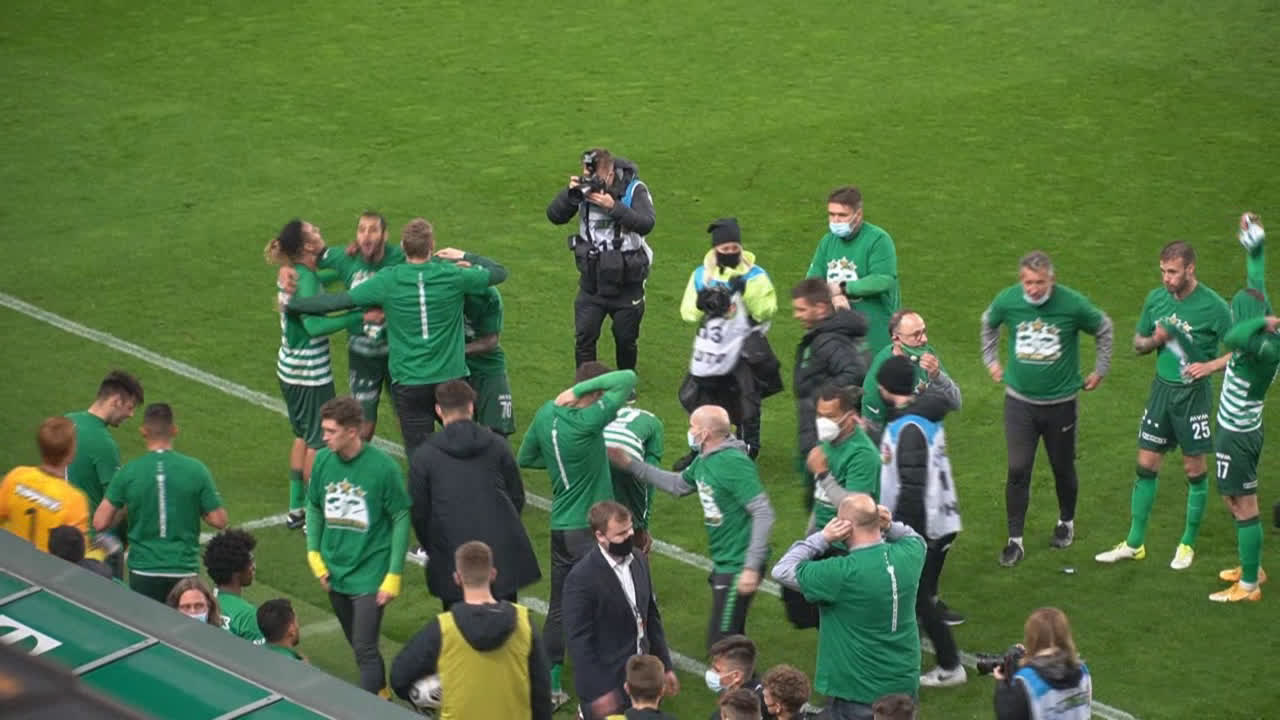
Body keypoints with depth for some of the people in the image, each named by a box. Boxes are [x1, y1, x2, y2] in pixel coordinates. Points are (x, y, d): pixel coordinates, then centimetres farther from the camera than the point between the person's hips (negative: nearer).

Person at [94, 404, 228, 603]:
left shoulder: (128, 473, -6)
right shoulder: (196, 470, -7)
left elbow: (100, 523, -5)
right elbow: (219, 520, -4)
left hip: (144, 572, 0)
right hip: (184, 570, 0)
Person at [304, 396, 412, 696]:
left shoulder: (383, 467, -17)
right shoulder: (323, 460, -5)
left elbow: (401, 519, -10)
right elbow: (314, 508, 9)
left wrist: (394, 575, -11)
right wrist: (314, 554, 1)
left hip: (370, 576, -5)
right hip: (335, 574, 5)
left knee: (365, 650, -7)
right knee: (358, 646, 17)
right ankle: (382, 696, 35)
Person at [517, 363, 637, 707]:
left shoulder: (546, 414, 1)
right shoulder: (588, 422, -21)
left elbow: (525, 458, 16)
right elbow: (629, 379, -22)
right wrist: (580, 389, -18)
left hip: (559, 527, 7)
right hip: (589, 530, -7)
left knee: (558, 608, 16)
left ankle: (550, 687, 21)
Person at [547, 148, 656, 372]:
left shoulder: (634, 190, -14)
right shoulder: (584, 188, -6)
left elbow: (646, 224, -28)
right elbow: (555, 216, -8)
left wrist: (613, 206, -37)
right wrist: (570, 194, -25)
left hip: (626, 285, -2)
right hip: (592, 284, 2)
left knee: (626, 340, 13)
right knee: (584, 338, -3)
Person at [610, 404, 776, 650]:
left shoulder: (735, 463, -22)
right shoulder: (704, 461, 6)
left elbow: (763, 514, -25)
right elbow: (678, 484, 25)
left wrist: (752, 567, -28)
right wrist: (631, 465, 20)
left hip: (738, 568, -10)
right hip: (722, 564, 10)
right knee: (732, 638, 19)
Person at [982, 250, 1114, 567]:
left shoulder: (1072, 304, -16)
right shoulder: (1007, 301, -11)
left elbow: (1103, 328, 3)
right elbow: (989, 323, 14)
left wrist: (1100, 370, 7)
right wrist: (991, 360, 14)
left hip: (1061, 402, -1)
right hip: (1019, 401, 1)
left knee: (1063, 467, 14)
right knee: (1018, 470, -6)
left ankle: (1066, 522, 39)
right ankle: (1015, 539, 3)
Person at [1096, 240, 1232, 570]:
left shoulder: (1213, 306, -13)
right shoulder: (1156, 299, 2)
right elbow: (1138, 342, 14)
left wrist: (1210, 366, -25)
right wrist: (1154, 341, -9)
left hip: (1193, 394, -4)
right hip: (1161, 389, 4)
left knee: (1194, 469, 5)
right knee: (1146, 465, 7)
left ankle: (1188, 543, 20)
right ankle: (1134, 543, 16)